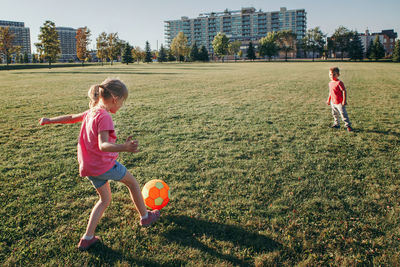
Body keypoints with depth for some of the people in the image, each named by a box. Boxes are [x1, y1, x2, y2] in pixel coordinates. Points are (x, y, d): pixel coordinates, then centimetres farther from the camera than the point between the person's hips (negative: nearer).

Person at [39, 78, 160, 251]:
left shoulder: (91, 112, 5)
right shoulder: (105, 117, -21)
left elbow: (70, 118, 23)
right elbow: (103, 145, -34)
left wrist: (50, 120, 40)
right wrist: (124, 148, -51)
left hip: (89, 167, 8)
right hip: (105, 164, -8)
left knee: (105, 200, 21)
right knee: (132, 182, 16)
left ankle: (87, 238, 20)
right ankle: (145, 217, 31)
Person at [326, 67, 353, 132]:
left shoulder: (339, 83, -17)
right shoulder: (330, 83, 8)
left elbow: (344, 91, -18)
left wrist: (344, 100, -22)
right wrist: (328, 100, 23)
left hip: (340, 102, -8)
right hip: (333, 102, 8)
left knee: (343, 114, -6)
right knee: (335, 114, 18)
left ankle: (348, 125, 1)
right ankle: (336, 124, 34)